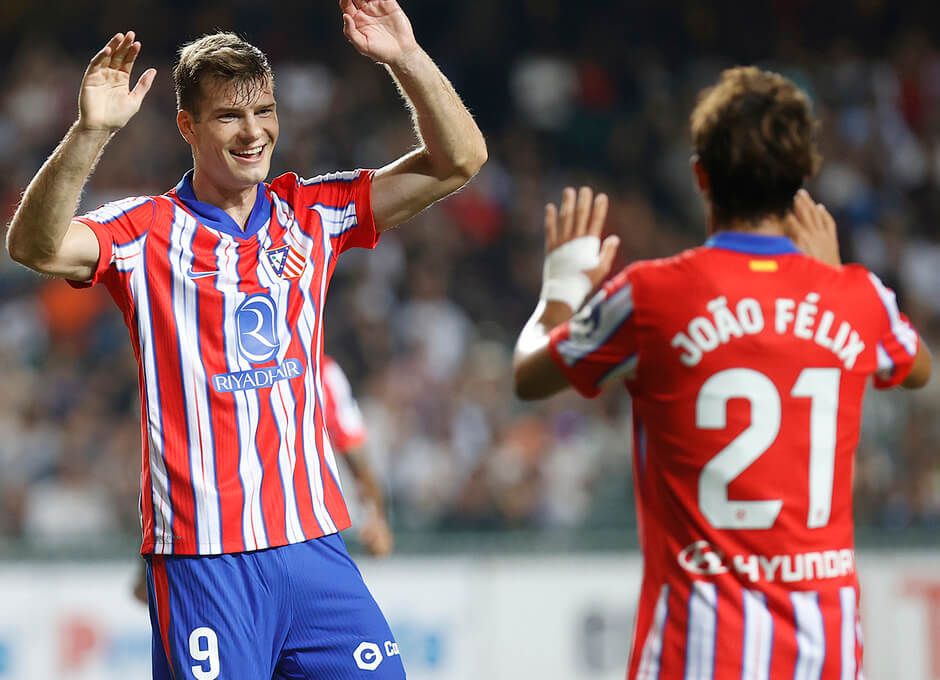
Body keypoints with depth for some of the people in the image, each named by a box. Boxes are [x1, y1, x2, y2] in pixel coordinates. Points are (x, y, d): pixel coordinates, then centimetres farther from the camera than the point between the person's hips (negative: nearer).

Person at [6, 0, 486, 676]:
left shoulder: (311, 214, 10)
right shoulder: (145, 232, -1)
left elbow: (457, 161, 7)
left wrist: (406, 57, -7)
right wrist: (91, 132, -31)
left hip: (314, 541, 4)